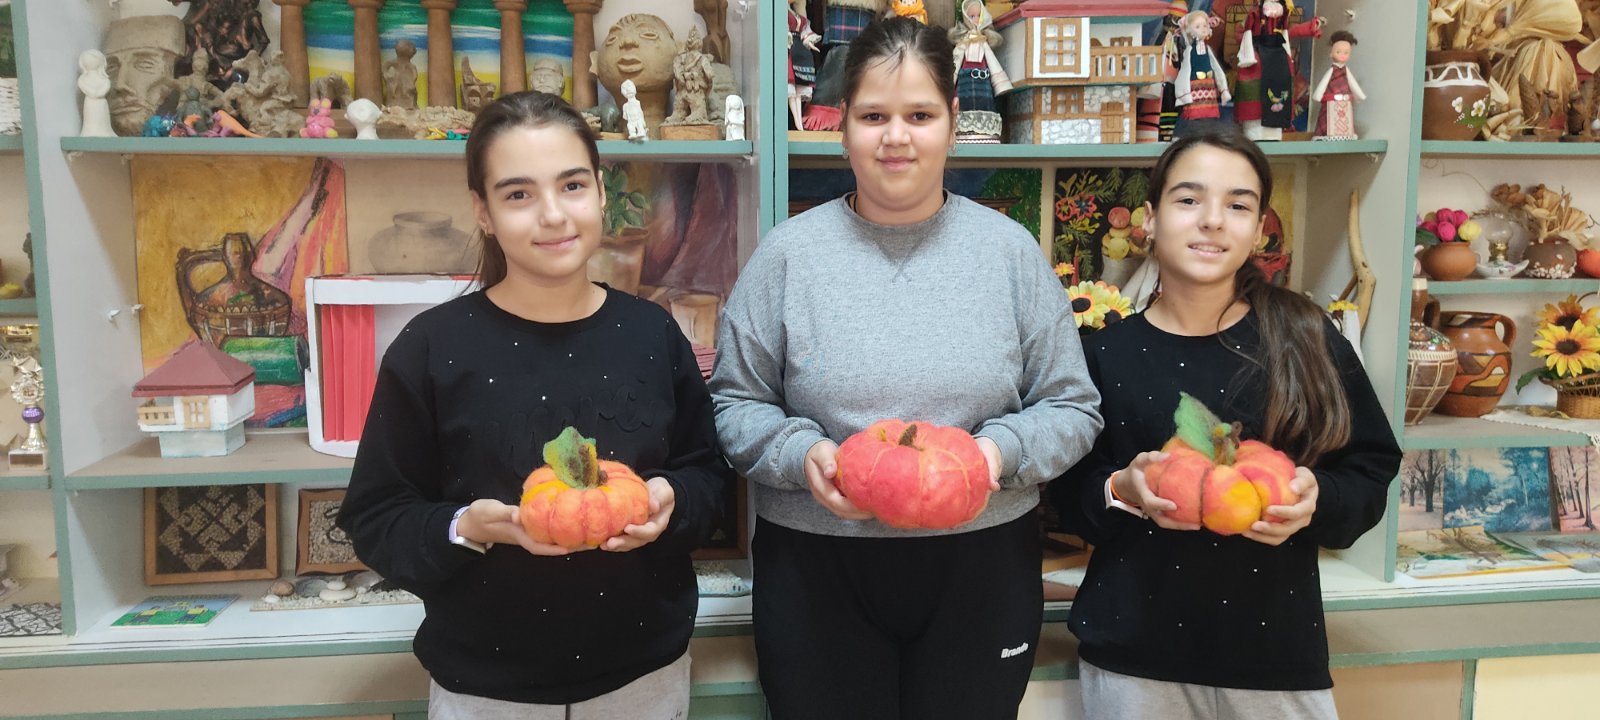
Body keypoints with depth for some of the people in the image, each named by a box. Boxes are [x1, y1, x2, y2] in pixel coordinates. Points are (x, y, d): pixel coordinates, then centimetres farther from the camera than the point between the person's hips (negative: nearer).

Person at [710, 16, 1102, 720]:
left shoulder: (1011, 250, 2)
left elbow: (1072, 407, 5)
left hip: (982, 568, 1)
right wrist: (801, 454, -15)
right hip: (816, 572, 0)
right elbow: (734, 403, 3)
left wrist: (1002, 448, -14)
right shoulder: (787, 253, -1)